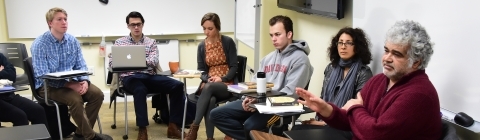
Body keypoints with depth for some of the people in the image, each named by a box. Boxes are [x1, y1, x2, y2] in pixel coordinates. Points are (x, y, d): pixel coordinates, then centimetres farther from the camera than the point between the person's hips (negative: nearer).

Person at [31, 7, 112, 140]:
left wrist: (84, 81, -18)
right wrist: (69, 84, -28)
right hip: (48, 85, -6)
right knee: (75, 99, -31)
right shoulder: (39, 44, -15)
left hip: (71, 81, 6)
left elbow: (81, 66, 5)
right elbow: (43, 76, -20)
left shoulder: (73, 40, 2)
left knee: (97, 94, -15)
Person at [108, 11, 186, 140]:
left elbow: (154, 62, -1)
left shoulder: (151, 42, 15)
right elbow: (112, 64, 4)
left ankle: (173, 126, -19)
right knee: (140, 89, -40)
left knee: (177, 85, -22)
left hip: (149, 76, 3)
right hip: (130, 77, -2)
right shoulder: (119, 42, 14)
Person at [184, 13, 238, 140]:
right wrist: (208, 79, -12)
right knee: (210, 100, -34)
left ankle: (194, 128, -33)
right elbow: (200, 70, 9)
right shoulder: (201, 46, 9)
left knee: (208, 88, -36)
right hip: (209, 84, 3)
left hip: (227, 84, -2)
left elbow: (234, 66, -4)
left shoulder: (228, 42, -2)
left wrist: (222, 79, -19)